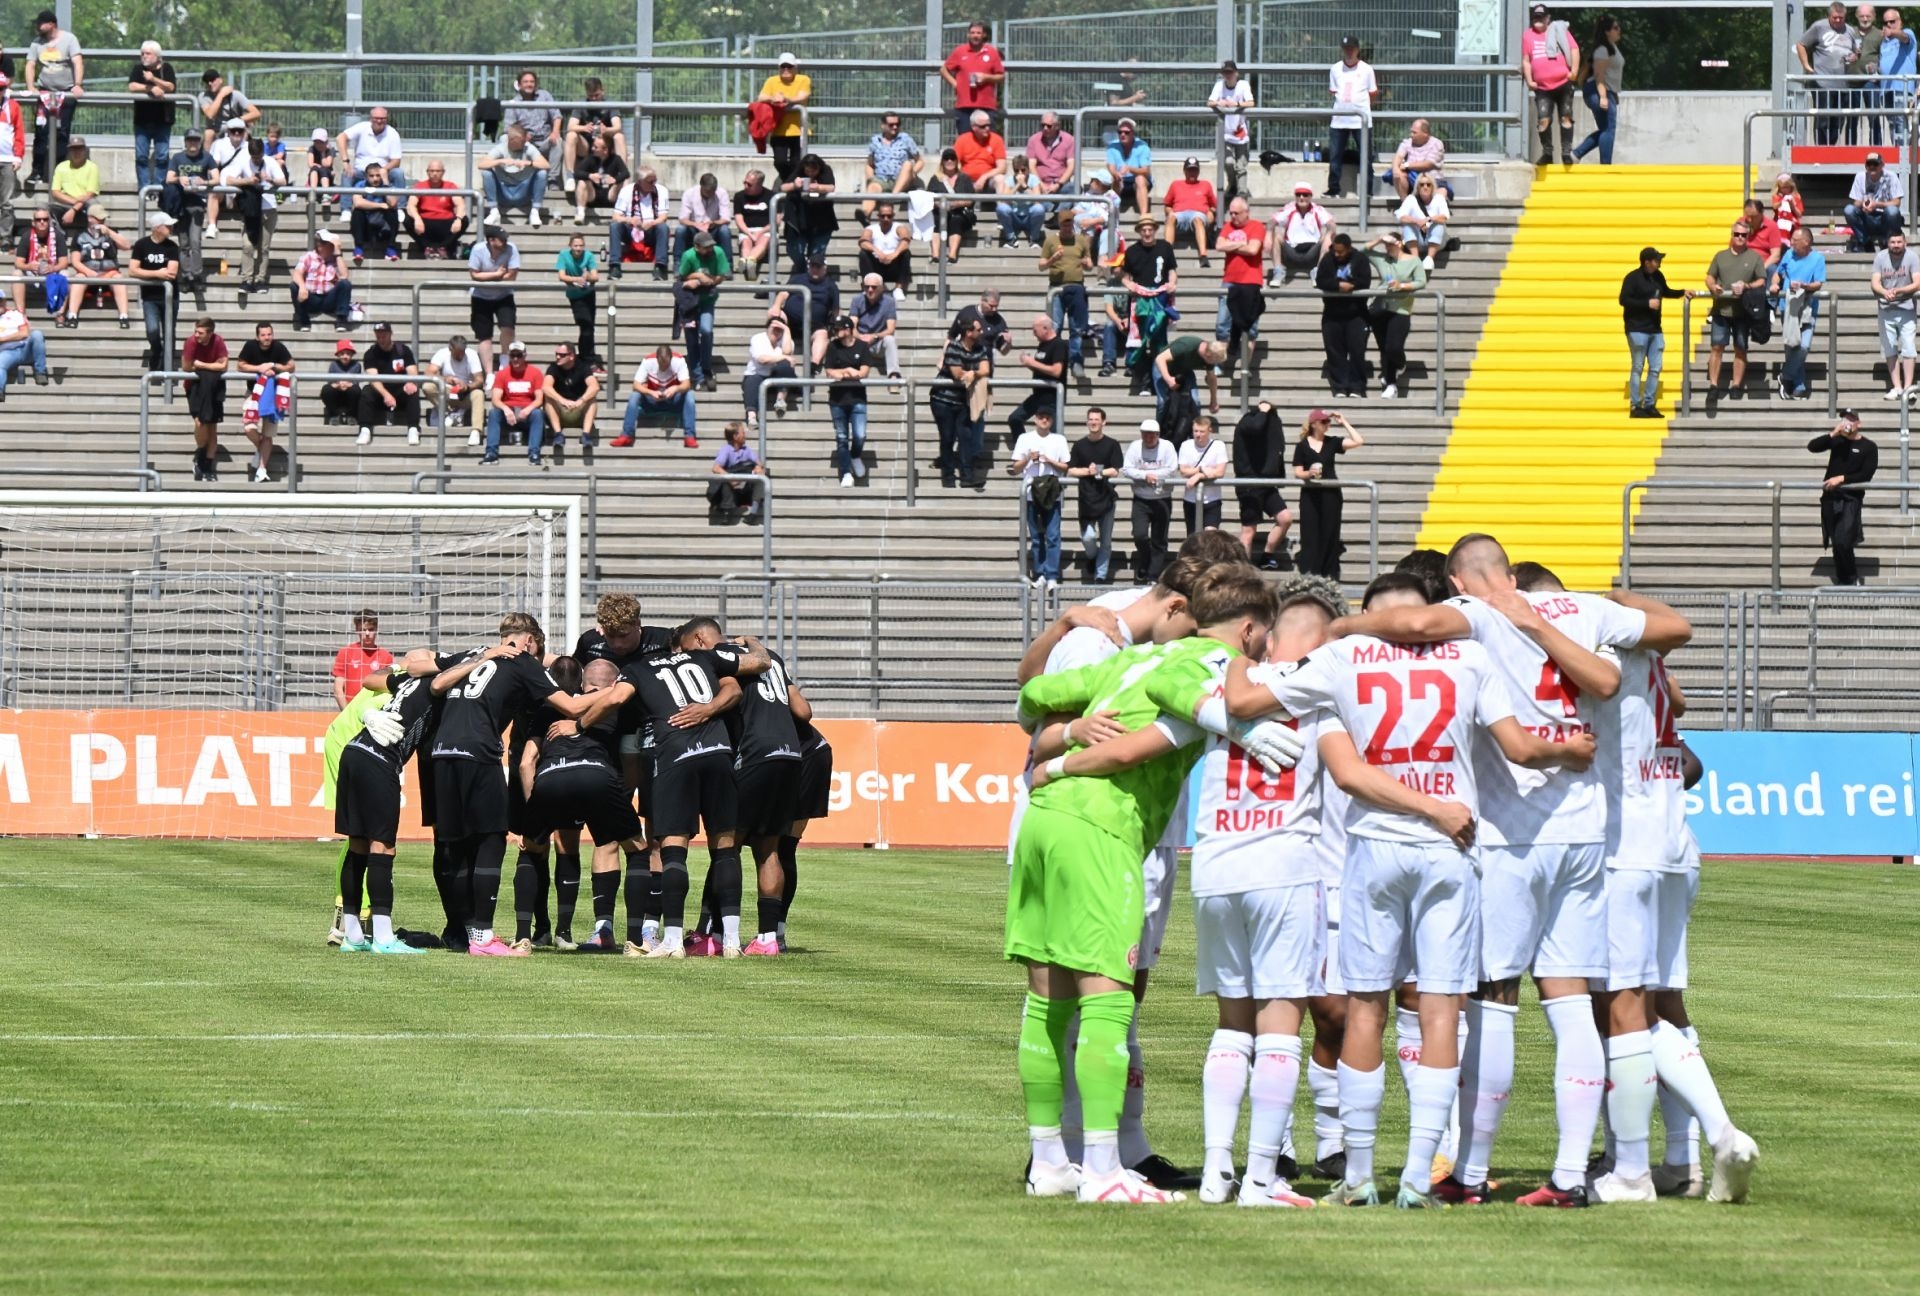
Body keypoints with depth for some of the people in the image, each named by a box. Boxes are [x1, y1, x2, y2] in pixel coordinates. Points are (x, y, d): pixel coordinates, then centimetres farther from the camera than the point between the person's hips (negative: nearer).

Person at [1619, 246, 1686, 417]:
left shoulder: (1658, 276, 9)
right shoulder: (1633, 278, -11)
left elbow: (1665, 292, 26)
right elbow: (1623, 300, -16)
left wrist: (1682, 292, 11)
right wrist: (1647, 303, -19)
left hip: (1655, 330, 7)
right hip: (1637, 330, -7)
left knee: (1655, 369, 5)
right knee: (1637, 368, -2)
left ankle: (1650, 404, 12)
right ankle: (1635, 406, 2)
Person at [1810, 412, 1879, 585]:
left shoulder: (1868, 447, 1)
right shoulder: (1837, 441, 11)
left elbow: (1866, 475, -7)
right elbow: (1812, 447, -2)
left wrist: (1841, 479, -15)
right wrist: (1832, 434, -12)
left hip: (1851, 499, -4)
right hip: (1830, 497, 4)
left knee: (1843, 542, -17)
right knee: (1836, 543, 5)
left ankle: (1853, 578, -2)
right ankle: (1842, 580, 14)